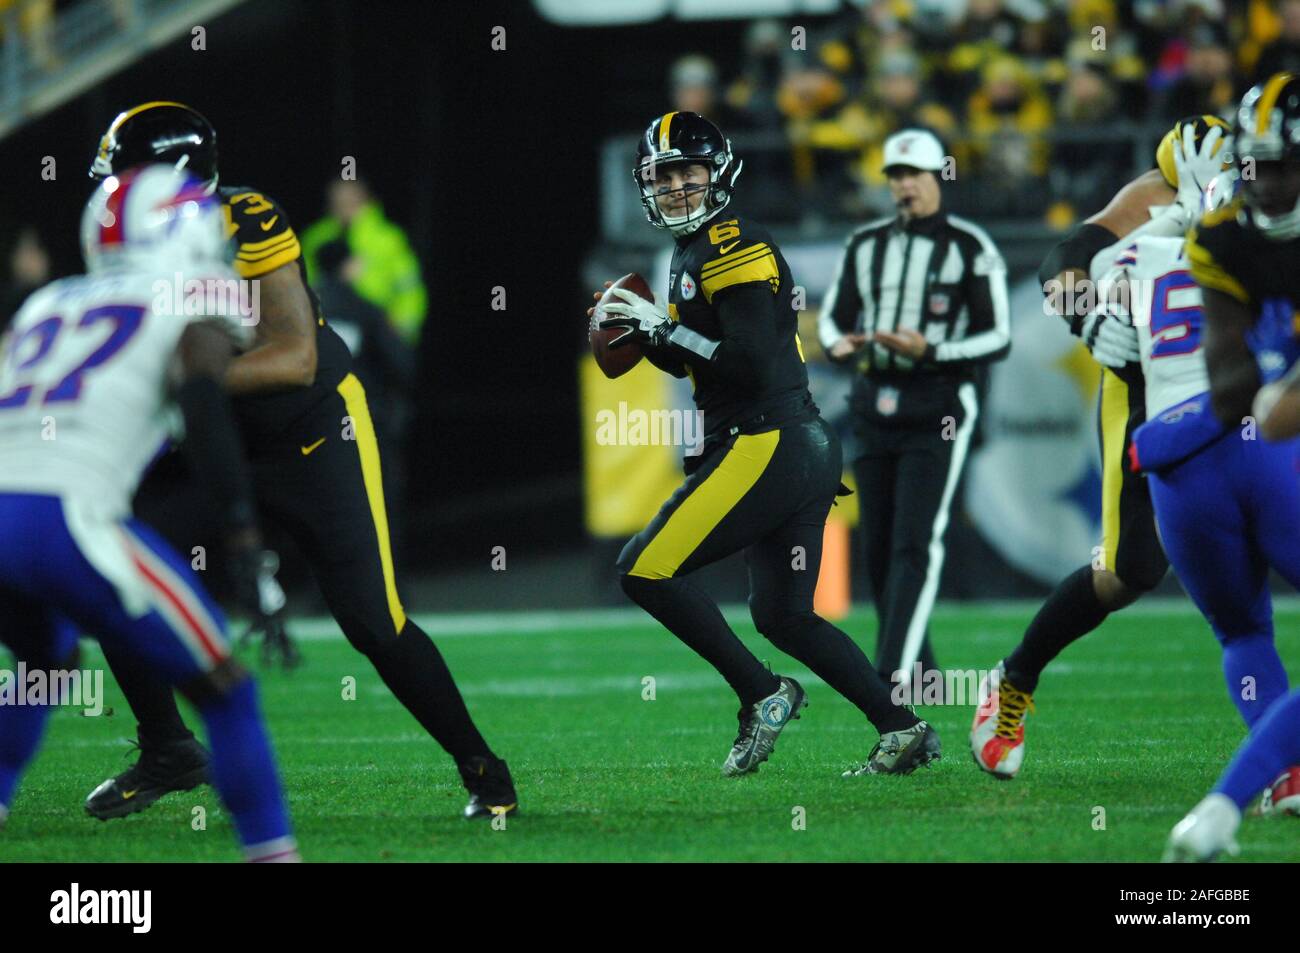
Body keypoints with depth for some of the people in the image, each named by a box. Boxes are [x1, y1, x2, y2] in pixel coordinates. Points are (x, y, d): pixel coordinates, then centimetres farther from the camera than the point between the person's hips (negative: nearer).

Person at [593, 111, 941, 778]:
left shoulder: (732, 247, -12)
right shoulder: (694, 251, 19)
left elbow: (750, 361, -20)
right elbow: (690, 361, 27)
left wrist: (664, 327, -14)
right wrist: (643, 332, 10)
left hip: (766, 444, -10)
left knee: (645, 572, -8)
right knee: (784, 617, 14)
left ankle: (763, 696, -3)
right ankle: (903, 729, 12)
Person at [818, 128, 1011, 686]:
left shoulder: (969, 248, -4)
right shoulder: (866, 245, 10)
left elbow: (997, 339, -5)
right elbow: (833, 317, 16)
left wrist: (931, 352, -20)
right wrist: (839, 345, -8)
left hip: (936, 408, -5)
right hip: (874, 404, 6)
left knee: (915, 544, -13)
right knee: (879, 548, 6)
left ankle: (894, 672, -19)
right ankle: (917, 666, 19)